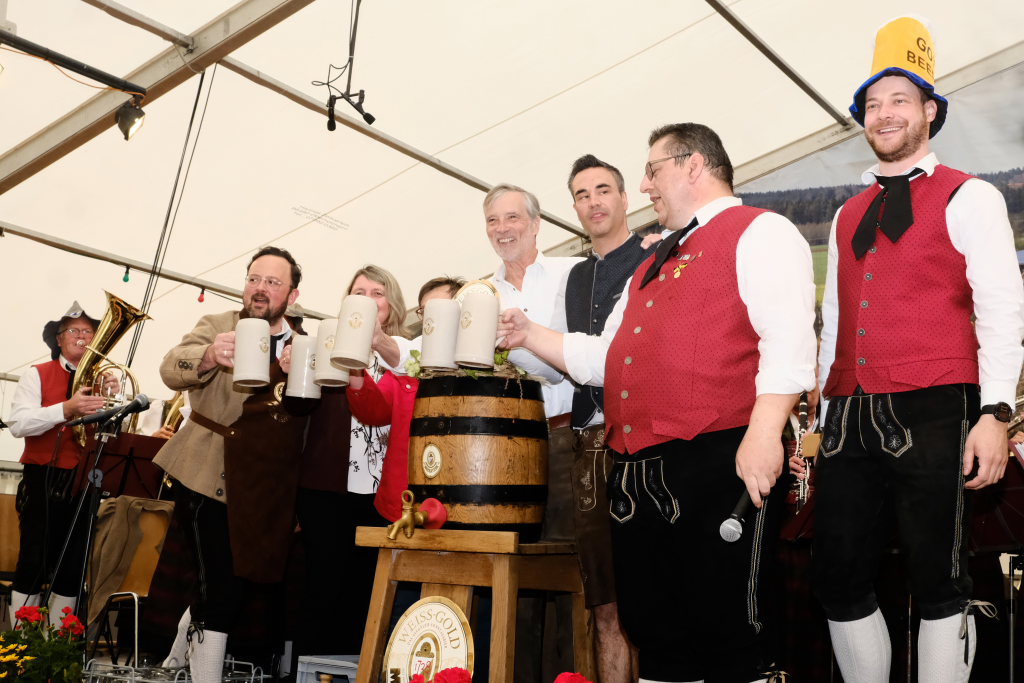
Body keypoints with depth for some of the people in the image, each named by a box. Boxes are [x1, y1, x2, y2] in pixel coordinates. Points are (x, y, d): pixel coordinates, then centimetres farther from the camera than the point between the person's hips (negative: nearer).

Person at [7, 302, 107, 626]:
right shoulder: (37, 375, 3)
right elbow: (17, 424, -11)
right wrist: (66, 409, -24)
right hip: (43, 480, -3)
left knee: (73, 569, 6)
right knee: (34, 563, -3)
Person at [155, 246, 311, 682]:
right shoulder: (217, 325, -4)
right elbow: (171, 369, -23)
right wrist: (209, 356, -43)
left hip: (267, 490, 4)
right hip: (210, 479, -4)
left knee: (237, 580, 15)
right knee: (223, 587, -9)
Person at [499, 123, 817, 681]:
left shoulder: (759, 232, 2)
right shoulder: (651, 268, 27)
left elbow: (788, 338, -13)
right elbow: (600, 357, 32)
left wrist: (764, 432, -24)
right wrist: (531, 336, 22)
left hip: (718, 464, -8)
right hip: (637, 475, 8)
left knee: (727, 631, -5)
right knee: (655, 633, 12)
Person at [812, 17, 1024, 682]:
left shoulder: (970, 198, 5)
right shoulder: (847, 216, 20)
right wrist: (813, 410, 16)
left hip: (934, 413, -5)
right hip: (850, 418, 5)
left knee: (940, 582, 0)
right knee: (841, 580, 6)